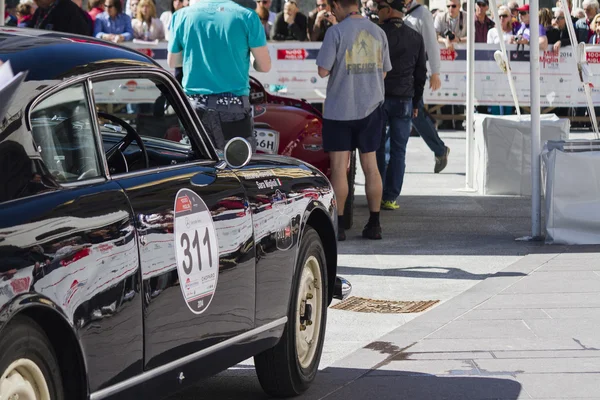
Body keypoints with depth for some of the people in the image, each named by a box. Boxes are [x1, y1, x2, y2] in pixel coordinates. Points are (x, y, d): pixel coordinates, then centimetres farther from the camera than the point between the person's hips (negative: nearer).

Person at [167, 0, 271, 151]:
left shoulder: (182, 15, 3)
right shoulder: (246, 16, -3)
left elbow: (172, 62, 15)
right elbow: (264, 66, 1)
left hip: (195, 105, 2)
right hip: (234, 106, -2)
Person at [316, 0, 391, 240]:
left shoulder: (336, 32, -12)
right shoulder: (377, 32, 4)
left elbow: (323, 71, -14)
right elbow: (383, 72, 11)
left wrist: (336, 66, 6)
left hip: (339, 109, -4)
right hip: (371, 107, 4)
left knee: (339, 167, 0)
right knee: (370, 165, 10)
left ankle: (337, 225, -1)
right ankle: (374, 224, 12)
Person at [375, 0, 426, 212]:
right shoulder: (416, 38, 5)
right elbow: (421, 73, 10)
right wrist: (415, 103, 17)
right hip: (404, 100, 2)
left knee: (377, 148, 7)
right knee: (398, 150, 5)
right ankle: (390, 197, 3)